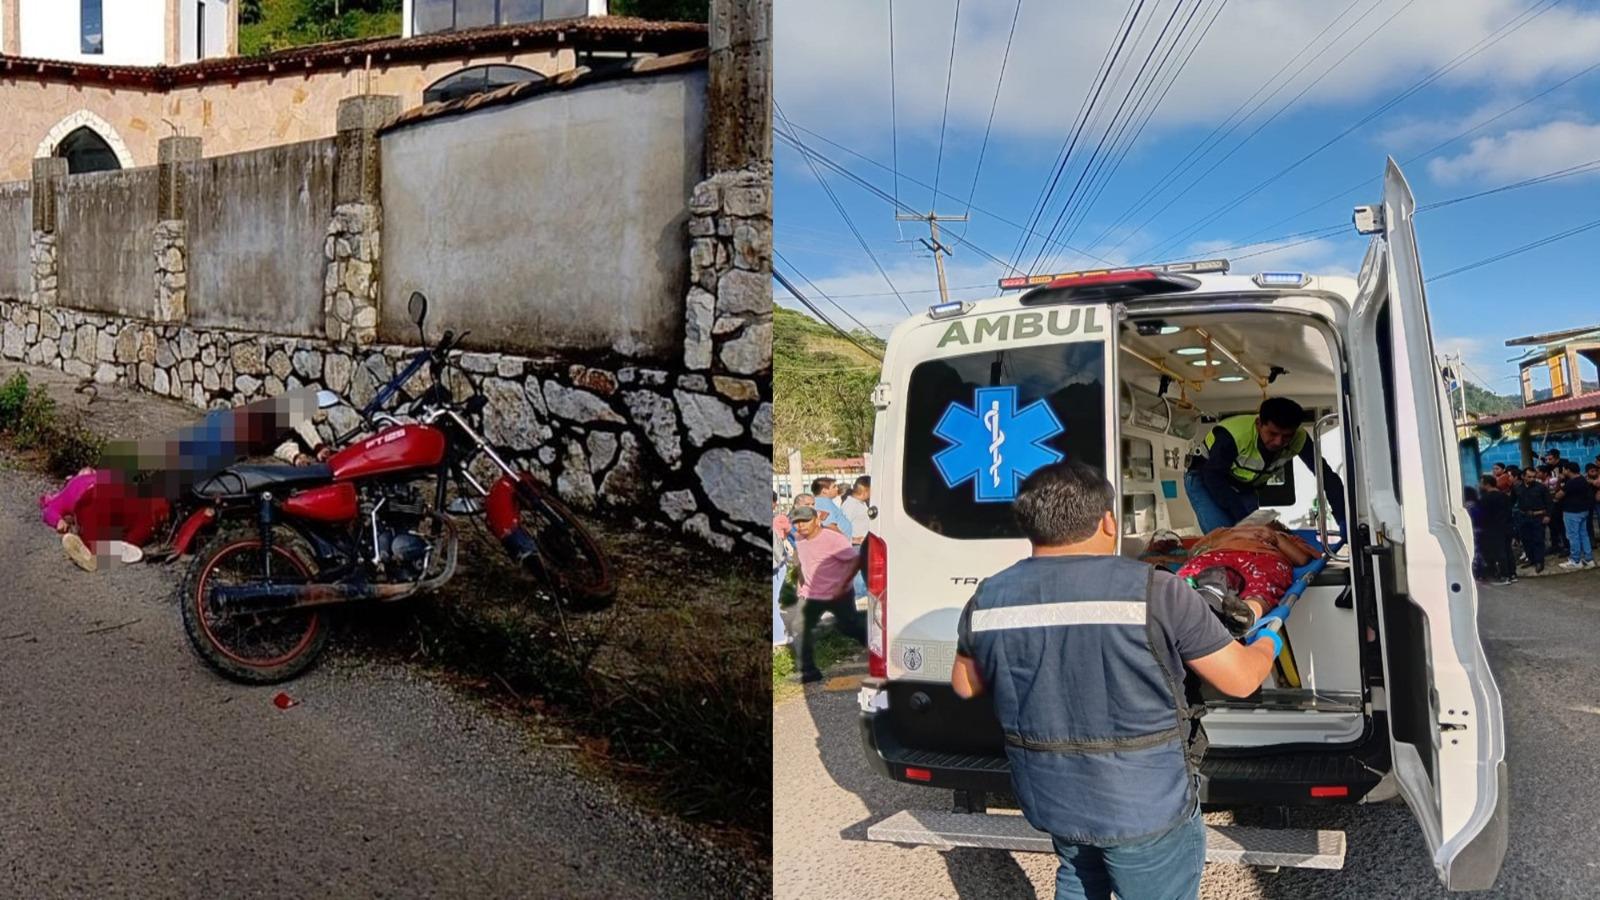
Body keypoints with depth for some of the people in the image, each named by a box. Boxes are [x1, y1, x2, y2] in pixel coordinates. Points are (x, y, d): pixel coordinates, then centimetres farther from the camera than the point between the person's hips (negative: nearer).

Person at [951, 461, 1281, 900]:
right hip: (1146, 806, -4)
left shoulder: (987, 599, -7)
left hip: (1048, 797, 4)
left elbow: (964, 685, 9)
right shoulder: (1155, 592, -20)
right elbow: (1242, 679, -9)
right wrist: (1268, 643, 13)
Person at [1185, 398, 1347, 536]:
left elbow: (1325, 474, -17)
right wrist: (1243, 516, -32)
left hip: (1243, 487, 5)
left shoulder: (1299, 439, -21)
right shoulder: (1234, 434, -36)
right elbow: (1213, 477, -29)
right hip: (1204, 479, -5)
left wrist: (1343, 519, -27)